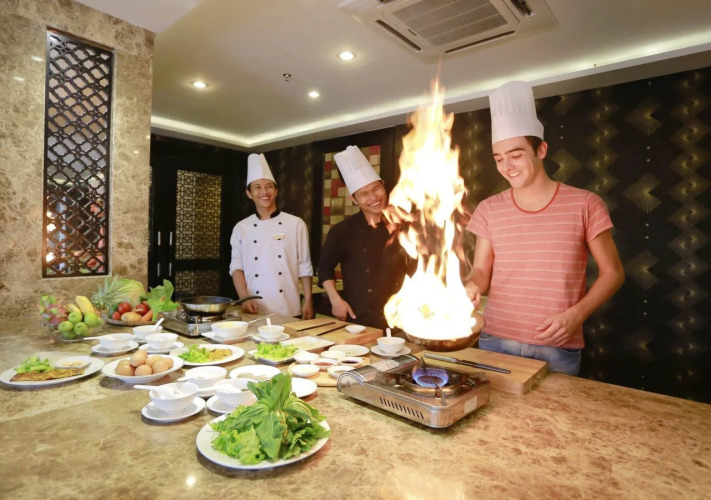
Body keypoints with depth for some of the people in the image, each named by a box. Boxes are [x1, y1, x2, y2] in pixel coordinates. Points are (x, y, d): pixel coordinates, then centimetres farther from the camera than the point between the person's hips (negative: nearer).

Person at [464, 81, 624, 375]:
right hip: (495, 342, 2)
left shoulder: (585, 205, -4)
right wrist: (471, 287, -17)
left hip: (559, 349, -2)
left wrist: (576, 315, -12)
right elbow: (481, 271, 6)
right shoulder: (489, 210, 1)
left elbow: (612, 272, 1)